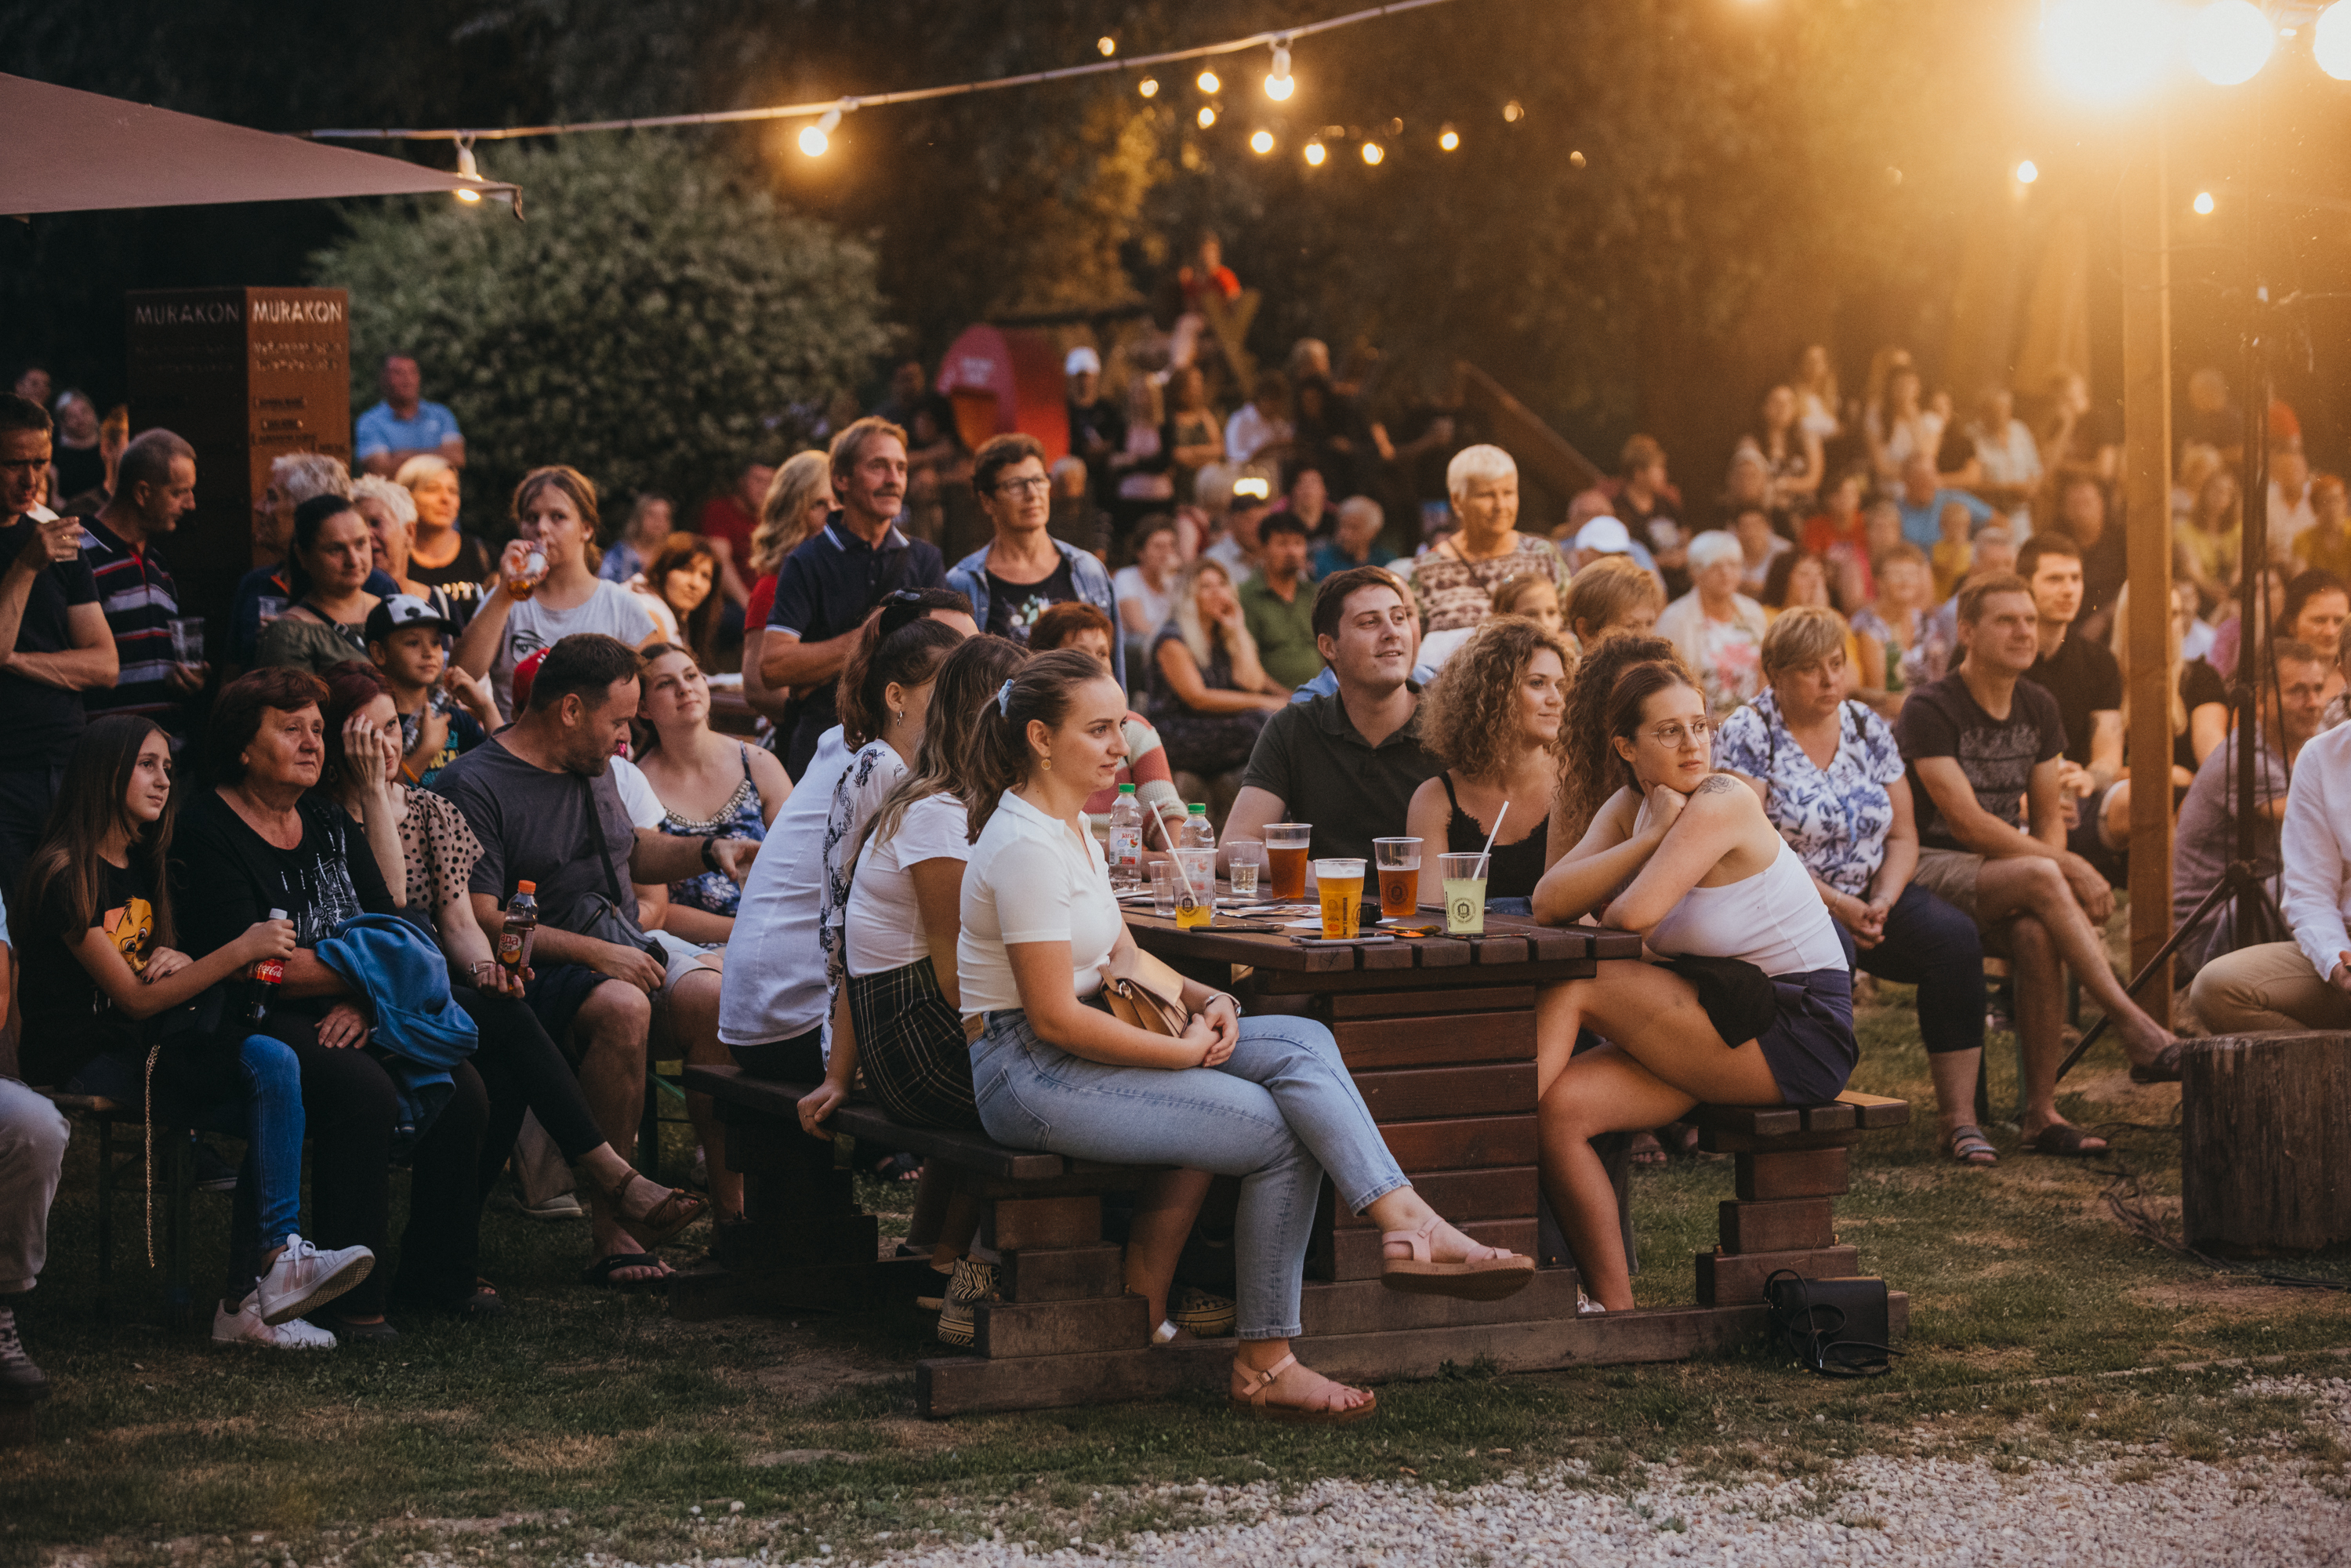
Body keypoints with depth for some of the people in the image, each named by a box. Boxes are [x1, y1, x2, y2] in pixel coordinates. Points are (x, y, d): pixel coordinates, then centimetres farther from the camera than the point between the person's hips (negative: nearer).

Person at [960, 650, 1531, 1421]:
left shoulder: (1069, 829, 15)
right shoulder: (1025, 847, -17)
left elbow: (1122, 958, 22)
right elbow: (1054, 1017, -20)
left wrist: (1205, 1000, 2)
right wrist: (1187, 1051, -14)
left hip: (1083, 1051, 9)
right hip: (1029, 1075, -9)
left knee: (1302, 1042, -11)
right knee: (1285, 1133, -18)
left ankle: (1408, 1222, -24)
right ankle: (1263, 1365, -12)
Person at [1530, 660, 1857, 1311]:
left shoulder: (1722, 805, -17)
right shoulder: (1630, 807, 6)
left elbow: (1636, 913, -27)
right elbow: (1548, 903, -8)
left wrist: (1601, 911, -4)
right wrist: (1647, 838, -16)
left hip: (1799, 1034, -7)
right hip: (1726, 1021, 8)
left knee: (1569, 987, -16)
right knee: (1561, 1106, -11)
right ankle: (1614, 1309, -2)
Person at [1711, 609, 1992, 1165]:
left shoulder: (1869, 729, 12)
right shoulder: (1747, 735, -4)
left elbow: (1902, 836, 10)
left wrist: (1883, 901, -10)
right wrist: (1833, 904, -20)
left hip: (1869, 894, 5)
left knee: (1955, 937, -21)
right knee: (1829, 949, -38)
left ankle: (1960, 1118, -22)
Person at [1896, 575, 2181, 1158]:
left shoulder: (2040, 709, 11)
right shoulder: (1928, 710, -11)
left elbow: (2048, 815, 17)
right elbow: (1967, 823, -18)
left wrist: (2058, 866, -7)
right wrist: (2068, 868, -23)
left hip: (2006, 871, 5)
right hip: (1933, 870, -5)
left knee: (2038, 936, -31)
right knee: (2039, 878, -35)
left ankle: (2041, 1112, -25)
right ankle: (2140, 1035, -35)